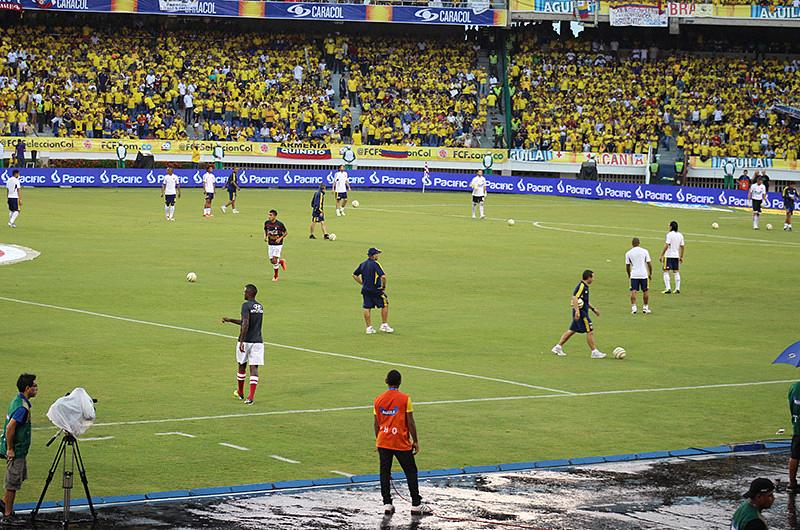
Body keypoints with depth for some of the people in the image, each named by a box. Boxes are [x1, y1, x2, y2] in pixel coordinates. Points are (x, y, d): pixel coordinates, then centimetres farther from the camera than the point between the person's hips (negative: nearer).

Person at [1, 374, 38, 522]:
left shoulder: (16, 400, 7)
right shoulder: (22, 407, -24)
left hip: (20, 450, 10)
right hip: (16, 451, -10)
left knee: (21, 477, 21)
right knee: (13, 483, 0)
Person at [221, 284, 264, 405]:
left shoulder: (246, 305, -12)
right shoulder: (260, 307, 13)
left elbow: (245, 324, -23)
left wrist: (241, 342, -22)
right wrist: (230, 320, 29)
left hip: (246, 341, -5)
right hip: (258, 341, 5)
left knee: (242, 366, 15)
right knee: (254, 368, 0)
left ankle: (240, 393, 31)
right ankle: (251, 397, -9)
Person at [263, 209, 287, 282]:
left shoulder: (280, 224, -16)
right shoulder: (266, 223, -5)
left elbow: (285, 233, -3)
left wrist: (280, 238, -17)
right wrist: (265, 237, -4)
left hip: (278, 244, -5)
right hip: (270, 244, 5)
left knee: (274, 260, -12)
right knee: (271, 261, 6)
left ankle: (275, 276, 11)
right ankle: (281, 261, 38)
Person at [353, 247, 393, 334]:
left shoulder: (363, 264, 7)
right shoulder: (375, 264, -14)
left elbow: (354, 275, 15)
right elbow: (383, 276, -24)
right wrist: (383, 286, -9)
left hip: (365, 290, 6)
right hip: (376, 290, -6)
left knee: (367, 308, 9)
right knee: (384, 305, 9)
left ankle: (369, 327, 12)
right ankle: (384, 325, 11)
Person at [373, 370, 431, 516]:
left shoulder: (378, 400, 3)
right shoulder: (405, 399, -8)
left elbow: (376, 424, 8)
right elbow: (410, 422, -7)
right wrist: (415, 441, 1)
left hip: (383, 442, 3)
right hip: (402, 443, -3)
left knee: (385, 472, 8)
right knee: (411, 472, 6)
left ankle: (387, 504, 5)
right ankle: (416, 505, 7)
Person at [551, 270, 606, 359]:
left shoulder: (585, 286, 15)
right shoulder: (582, 286, -16)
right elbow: (575, 298, -25)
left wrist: (593, 308, 31)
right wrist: (577, 311, -32)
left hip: (582, 312, 10)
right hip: (581, 313, -10)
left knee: (572, 330, 15)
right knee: (590, 332, -6)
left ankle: (558, 347, 18)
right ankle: (594, 352, -1)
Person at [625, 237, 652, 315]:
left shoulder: (628, 253, 2)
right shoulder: (644, 251, 0)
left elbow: (627, 266, 5)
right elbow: (649, 264, 1)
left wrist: (629, 275, 19)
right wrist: (650, 274, 13)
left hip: (634, 275, 0)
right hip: (644, 274, 0)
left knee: (633, 291, 1)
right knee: (645, 291, 12)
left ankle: (633, 307, -11)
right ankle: (645, 308, 16)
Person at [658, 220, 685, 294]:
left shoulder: (669, 234, -11)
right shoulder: (680, 235, 8)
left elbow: (666, 246, -16)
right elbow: (682, 246, 10)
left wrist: (661, 255, -12)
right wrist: (681, 257, 19)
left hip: (668, 256, -6)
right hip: (676, 256, 6)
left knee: (666, 272, -2)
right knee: (676, 272, 11)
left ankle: (668, 289, -10)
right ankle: (677, 289, 9)